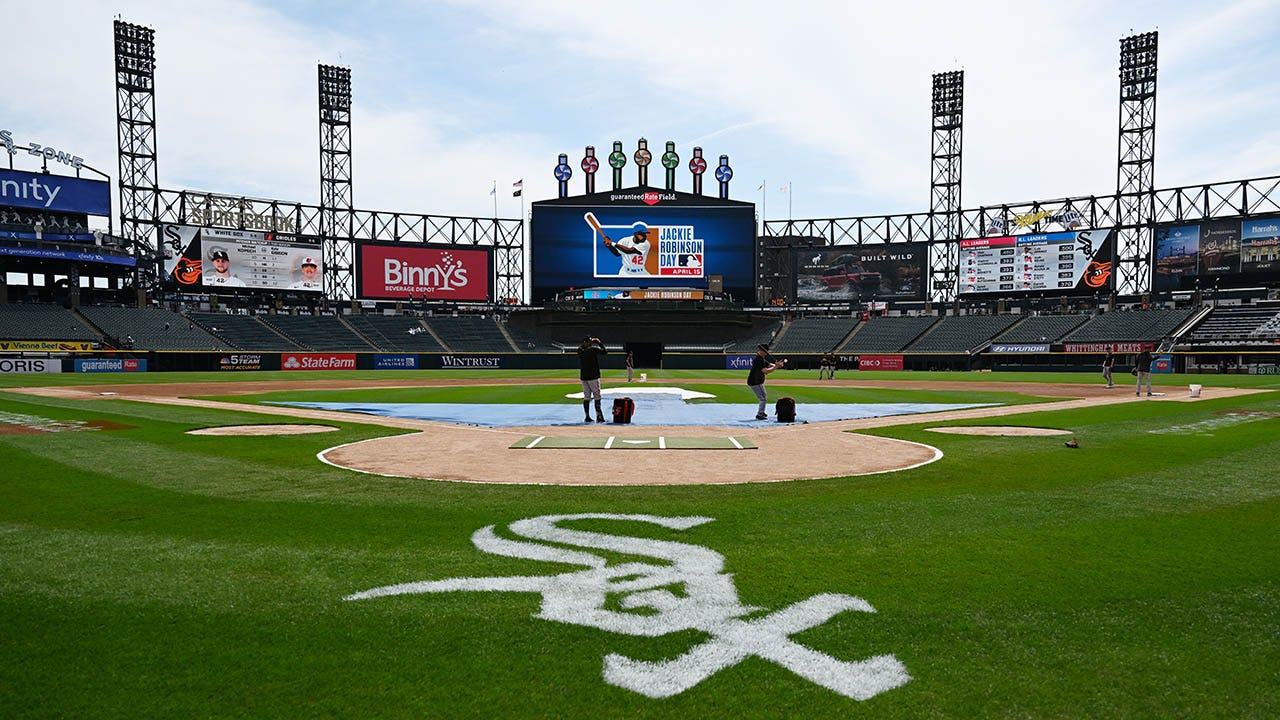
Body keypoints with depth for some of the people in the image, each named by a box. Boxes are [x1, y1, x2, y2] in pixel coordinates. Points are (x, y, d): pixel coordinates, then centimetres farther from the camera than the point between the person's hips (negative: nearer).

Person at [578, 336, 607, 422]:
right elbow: (605, 352, -3)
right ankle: (599, 417, -4)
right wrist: (599, 343, 7)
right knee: (597, 396, 0)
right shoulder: (593, 349, -12)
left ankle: (587, 417, 11)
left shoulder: (580, 350, 4)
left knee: (586, 397, 11)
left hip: (583, 377, 6)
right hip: (593, 376, -6)